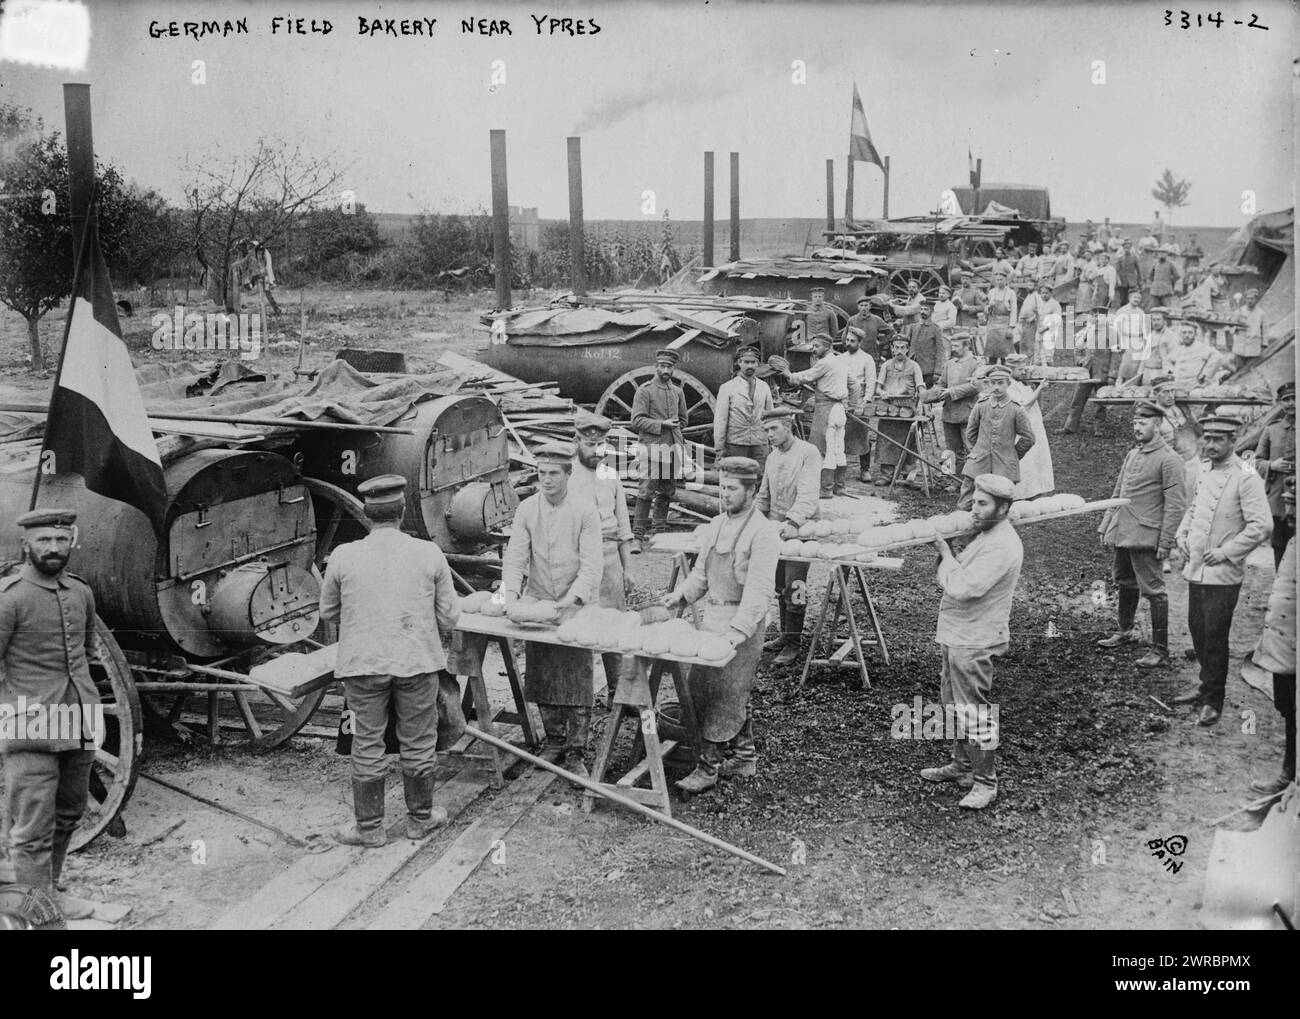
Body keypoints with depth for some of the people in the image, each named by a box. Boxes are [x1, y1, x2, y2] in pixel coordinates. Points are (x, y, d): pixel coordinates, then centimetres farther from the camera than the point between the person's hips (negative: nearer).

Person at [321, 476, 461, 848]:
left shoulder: (343, 556, -7)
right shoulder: (429, 554, -7)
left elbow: (328, 612, 7)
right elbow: (449, 616, 0)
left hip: (362, 663, 0)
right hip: (418, 662, 1)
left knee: (367, 746, 11)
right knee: (418, 744, 14)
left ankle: (369, 827, 21)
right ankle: (420, 818, 29)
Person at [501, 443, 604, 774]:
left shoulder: (585, 512, -9)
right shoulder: (526, 509, 1)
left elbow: (592, 563, -14)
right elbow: (515, 556, -3)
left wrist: (573, 597, -28)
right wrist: (510, 592, -19)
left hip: (576, 607, -3)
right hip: (537, 603, 3)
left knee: (577, 681, -3)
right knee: (541, 678, 10)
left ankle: (575, 752, 7)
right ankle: (554, 741, 27)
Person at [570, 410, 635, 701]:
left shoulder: (611, 476, 9)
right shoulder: (564, 477, -2)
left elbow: (623, 526, 14)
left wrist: (627, 566, 12)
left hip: (609, 556, 3)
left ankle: (616, 690, 13)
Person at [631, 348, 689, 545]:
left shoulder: (678, 392, 14)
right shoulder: (644, 390, -2)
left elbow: (683, 420, 25)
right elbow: (637, 420, -9)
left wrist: (673, 429, 9)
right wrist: (662, 425, -15)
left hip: (673, 446, 6)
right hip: (651, 446, -6)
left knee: (667, 491, 8)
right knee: (646, 491, -9)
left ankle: (659, 529, 16)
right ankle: (638, 532, -7)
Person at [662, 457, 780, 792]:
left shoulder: (762, 532, -13)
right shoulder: (715, 526, 11)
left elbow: (758, 590, -20)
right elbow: (701, 573, 18)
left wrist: (737, 631, -27)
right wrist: (681, 594, 1)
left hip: (741, 622, -7)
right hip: (712, 617, 7)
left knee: (723, 695, -5)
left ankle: (709, 765, 3)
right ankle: (744, 755, 28)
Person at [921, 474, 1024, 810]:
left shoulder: (1002, 546, -23)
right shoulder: (983, 533, 10)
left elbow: (962, 588, -28)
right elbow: (956, 578, 16)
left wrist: (945, 554, -16)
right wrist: (943, 548, 1)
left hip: (974, 642, -10)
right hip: (954, 634, 10)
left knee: (975, 711, -2)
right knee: (955, 704, 21)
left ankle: (985, 782, 8)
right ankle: (962, 765, 36)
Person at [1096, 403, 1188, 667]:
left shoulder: (1169, 460, -10)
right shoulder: (1132, 454, 14)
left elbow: (1176, 505, -13)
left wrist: (1165, 543, -16)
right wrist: (1106, 528, 15)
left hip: (1146, 537, -8)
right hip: (1122, 534, 8)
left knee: (1153, 591, -3)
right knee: (1125, 583, 21)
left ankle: (1160, 650, 3)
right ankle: (1125, 632, 39)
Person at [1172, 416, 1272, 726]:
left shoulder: (1246, 478, -14)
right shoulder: (1203, 472, 10)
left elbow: (1262, 526, -18)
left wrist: (1226, 551, -17)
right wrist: (1182, 535, 9)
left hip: (1222, 574, -7)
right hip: (1196, 569, 7)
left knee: (1215, 637, -1)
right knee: (1197, 630, 16)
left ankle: (1213, 701, 11)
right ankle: (1206, 684, 34)